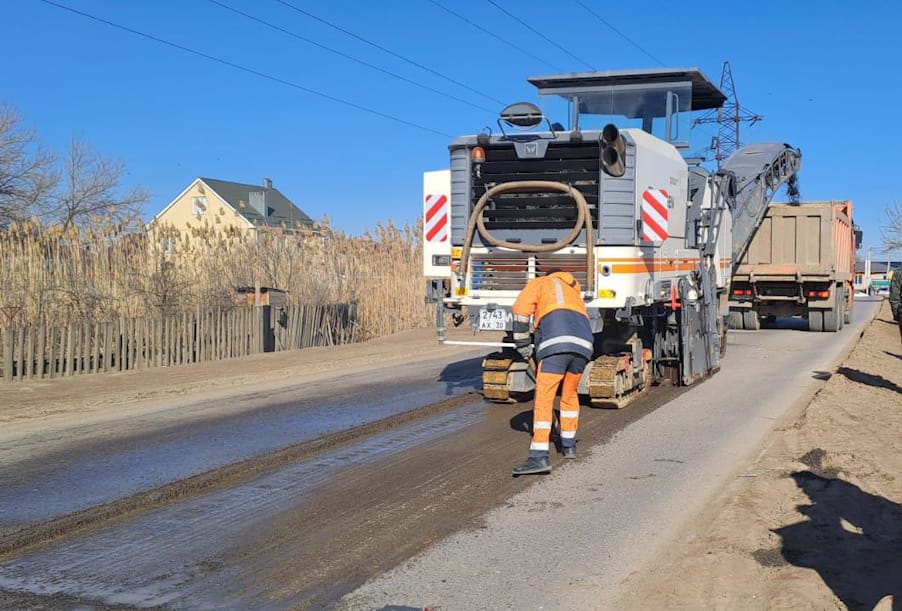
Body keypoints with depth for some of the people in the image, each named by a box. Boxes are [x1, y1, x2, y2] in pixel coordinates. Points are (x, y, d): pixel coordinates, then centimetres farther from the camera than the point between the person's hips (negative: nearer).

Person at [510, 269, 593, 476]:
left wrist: (522, 343, 11)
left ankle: (539, 457, -16)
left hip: (556, 342, -5)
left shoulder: (541, 282, 24)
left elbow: (521, 308, 6)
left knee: (543, 398, -7)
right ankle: (568, 445, 35)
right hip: (583, 343, 6)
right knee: (570, 394, 25)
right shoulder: (575, 293, 41)